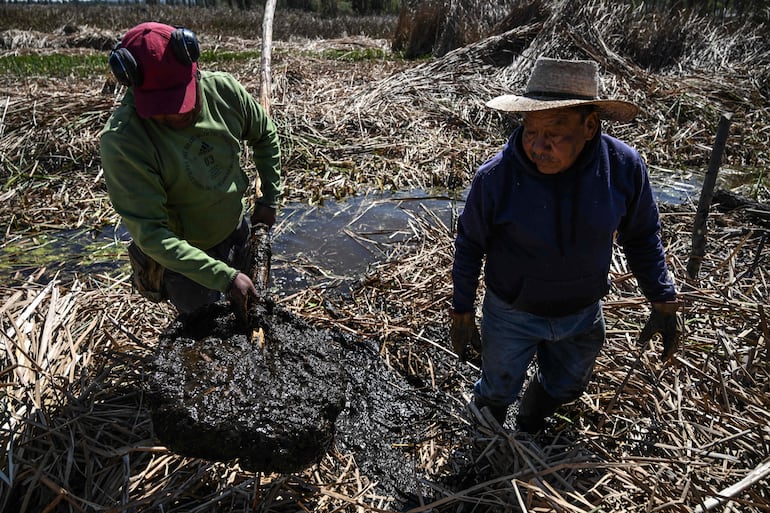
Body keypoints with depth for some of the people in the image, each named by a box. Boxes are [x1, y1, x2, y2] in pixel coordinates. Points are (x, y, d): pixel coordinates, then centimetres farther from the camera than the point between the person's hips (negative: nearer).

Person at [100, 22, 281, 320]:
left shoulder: (223, 89, -18)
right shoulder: (121, 142, -31)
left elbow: (265, 137, 2)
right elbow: (150, 234, -31)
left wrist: (270, 199, 0)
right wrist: (224, 277, -35)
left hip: (239, 232, 5)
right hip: (182, 255, -4)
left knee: (253, 311, 26)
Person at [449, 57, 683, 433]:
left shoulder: (624, 166, -20)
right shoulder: (495, 176, -26)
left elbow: (641, 236, -2)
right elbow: (469, 245, -12)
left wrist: (664, 301, -3)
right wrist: (462, 313, -6)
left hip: (582, 314, 3)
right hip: (511, 314, -2)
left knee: (565, 387, 27)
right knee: (497, 391, 19)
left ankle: (531, 422, 61)